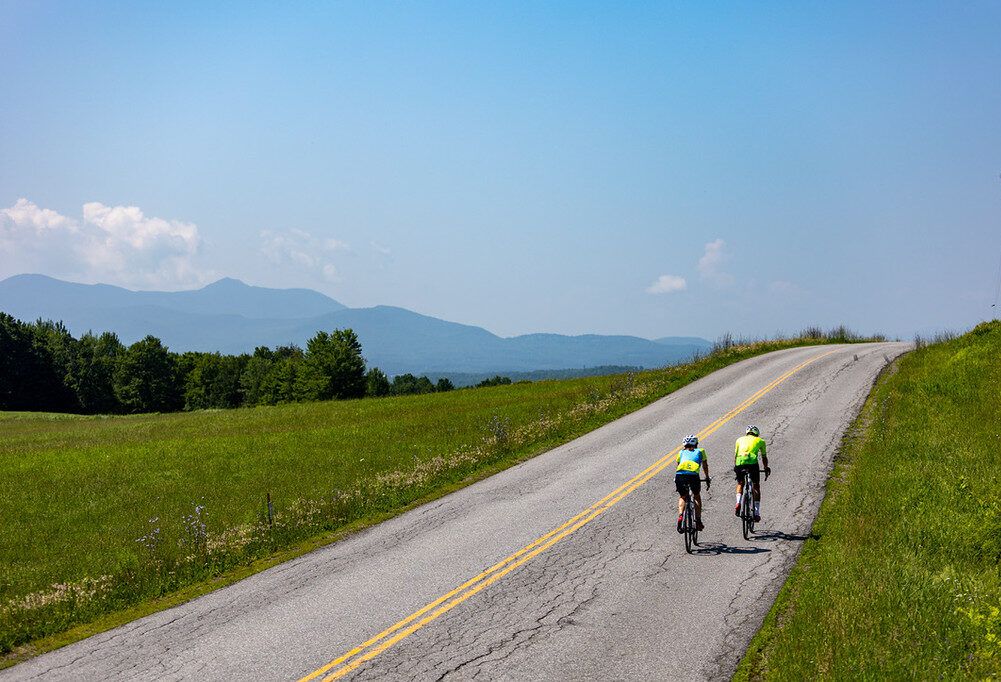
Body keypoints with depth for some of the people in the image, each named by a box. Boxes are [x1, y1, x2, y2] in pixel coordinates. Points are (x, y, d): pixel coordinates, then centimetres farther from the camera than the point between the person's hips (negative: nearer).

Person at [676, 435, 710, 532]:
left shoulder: (681, 452, 29)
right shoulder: (700, 451, 28)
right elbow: (705, 466, 38)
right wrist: (707, 478, 51)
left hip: (680, 475, 1)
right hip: (693, 475, -1)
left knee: (682, 497, 24)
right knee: (697, 496, 25)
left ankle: (680, 516, 0)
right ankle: (698, 520, 17)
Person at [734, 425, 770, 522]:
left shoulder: (740, 439, 27)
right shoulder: (760, 440, 23)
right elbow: (764, 457, 28)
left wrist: (735, 467, 34)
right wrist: (766, 468, 40)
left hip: (740, 462, 2)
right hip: (752, 462, -2)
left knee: (740, 484, 24)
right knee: (756, 486, 10)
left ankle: (738, 503, 1)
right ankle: (757, 513, 3)